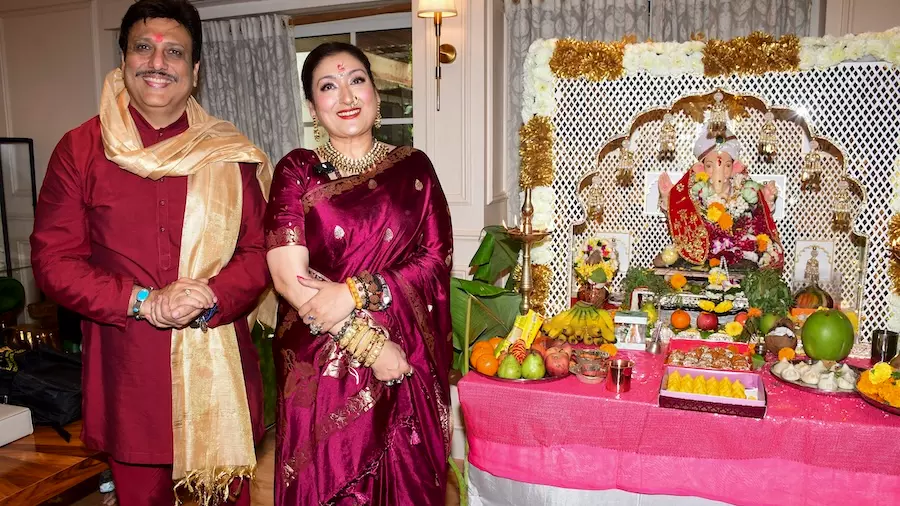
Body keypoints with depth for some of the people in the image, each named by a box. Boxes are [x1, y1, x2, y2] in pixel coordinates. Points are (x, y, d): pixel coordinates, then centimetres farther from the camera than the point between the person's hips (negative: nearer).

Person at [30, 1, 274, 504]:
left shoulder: (231, 153, 3)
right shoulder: (79, 149, 2)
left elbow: (260, 252, 1)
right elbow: (54, 260, -1)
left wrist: (209, 298, -18)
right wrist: (142, 302, -15)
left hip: (220, 367, 1)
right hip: (129, 374, 0)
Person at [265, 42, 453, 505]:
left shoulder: (413, 167, 4)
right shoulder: (296, 171, 0)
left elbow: (436, 260, -2)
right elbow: (288, 275, -10)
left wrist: (355, 293, -16)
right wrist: (369, 343, -16)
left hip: (408, 367, 1)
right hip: (322, 366, -1)